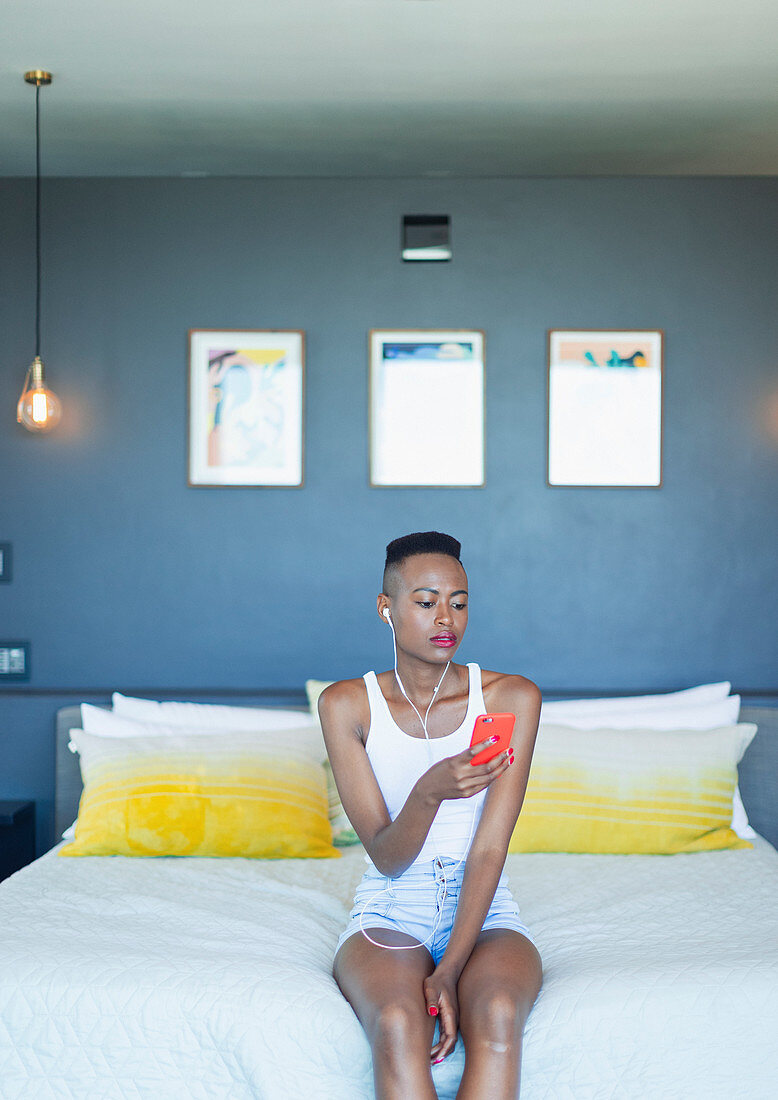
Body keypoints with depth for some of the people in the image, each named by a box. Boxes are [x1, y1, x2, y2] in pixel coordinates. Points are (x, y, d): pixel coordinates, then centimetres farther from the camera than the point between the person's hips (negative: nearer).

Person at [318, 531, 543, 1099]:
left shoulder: (512, 697, -4)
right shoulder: (347, 704, -3)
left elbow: (489, 850, -10)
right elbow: (386, 857, -8)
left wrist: (447, 972, -21)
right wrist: (430, 791, -31)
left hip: (486, 915, 1)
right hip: (389, 914, 0)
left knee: (497, 1015, -33)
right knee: (398, 1024, -33)